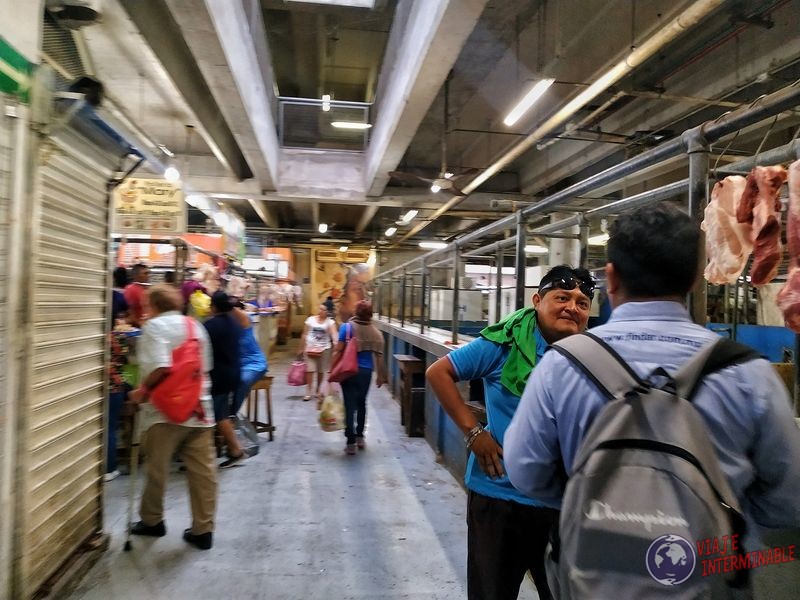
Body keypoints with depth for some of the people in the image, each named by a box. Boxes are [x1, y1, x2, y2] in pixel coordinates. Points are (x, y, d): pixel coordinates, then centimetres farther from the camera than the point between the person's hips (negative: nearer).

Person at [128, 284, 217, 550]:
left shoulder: (154, 326, -7)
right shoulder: (196, 326, 13)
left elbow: (161, 367, -21)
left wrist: (142, 390, -8)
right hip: (199, 409, 6)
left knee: (157, 468, 12)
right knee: (203, 470, 5)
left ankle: (152, 520, 29)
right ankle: (203, 529, 11)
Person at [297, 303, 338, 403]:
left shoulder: (330, 322, -4)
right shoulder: (310, 319, 0)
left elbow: (334, 334, -20)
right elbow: (304, 335, 7)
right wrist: (301, 348, 10)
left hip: (324, 349, 0)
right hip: (310, 348, 0)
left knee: (321, 371, 9)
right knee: (309, 370, -6)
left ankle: (317, 391, 25)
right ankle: (308, 392, -2)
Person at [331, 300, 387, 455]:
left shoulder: (347, 327, -8)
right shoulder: (375, 332, 1)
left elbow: (338, 351, -10)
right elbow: (379, 355, 5)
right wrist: (380, 376, 15)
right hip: (366, 372, 3)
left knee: (350, 405, 1)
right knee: (361, 403, 19)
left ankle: (351, 442, 1)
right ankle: (360, 437, 28)